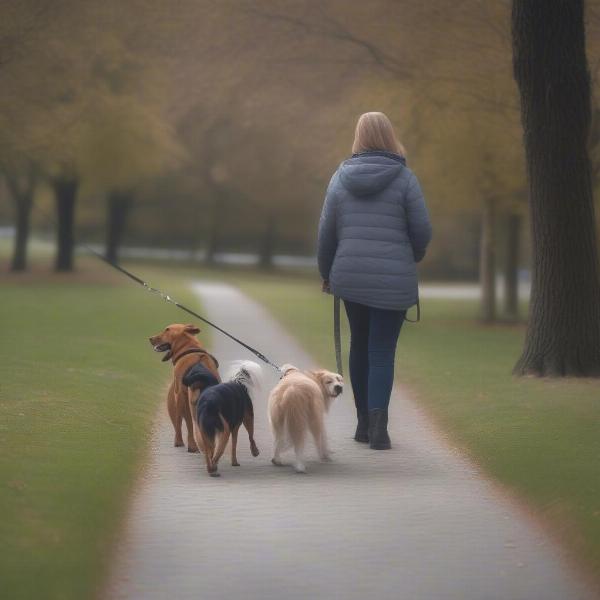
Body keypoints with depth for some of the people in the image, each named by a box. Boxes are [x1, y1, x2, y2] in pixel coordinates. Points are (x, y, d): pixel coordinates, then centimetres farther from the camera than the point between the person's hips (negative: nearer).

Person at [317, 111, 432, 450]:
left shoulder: (341, 177, 4)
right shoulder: (404, 178, -5)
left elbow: (327, 231, 6)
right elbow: (422, 230, -6)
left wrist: (326, 273, 19)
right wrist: (415, 256, 16)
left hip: (350, 277, 3)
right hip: (394, 281, -3)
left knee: (360, 346, 17)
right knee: (383, 352, -1)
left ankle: (364, 423, 21)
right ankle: (377, 425, -13)